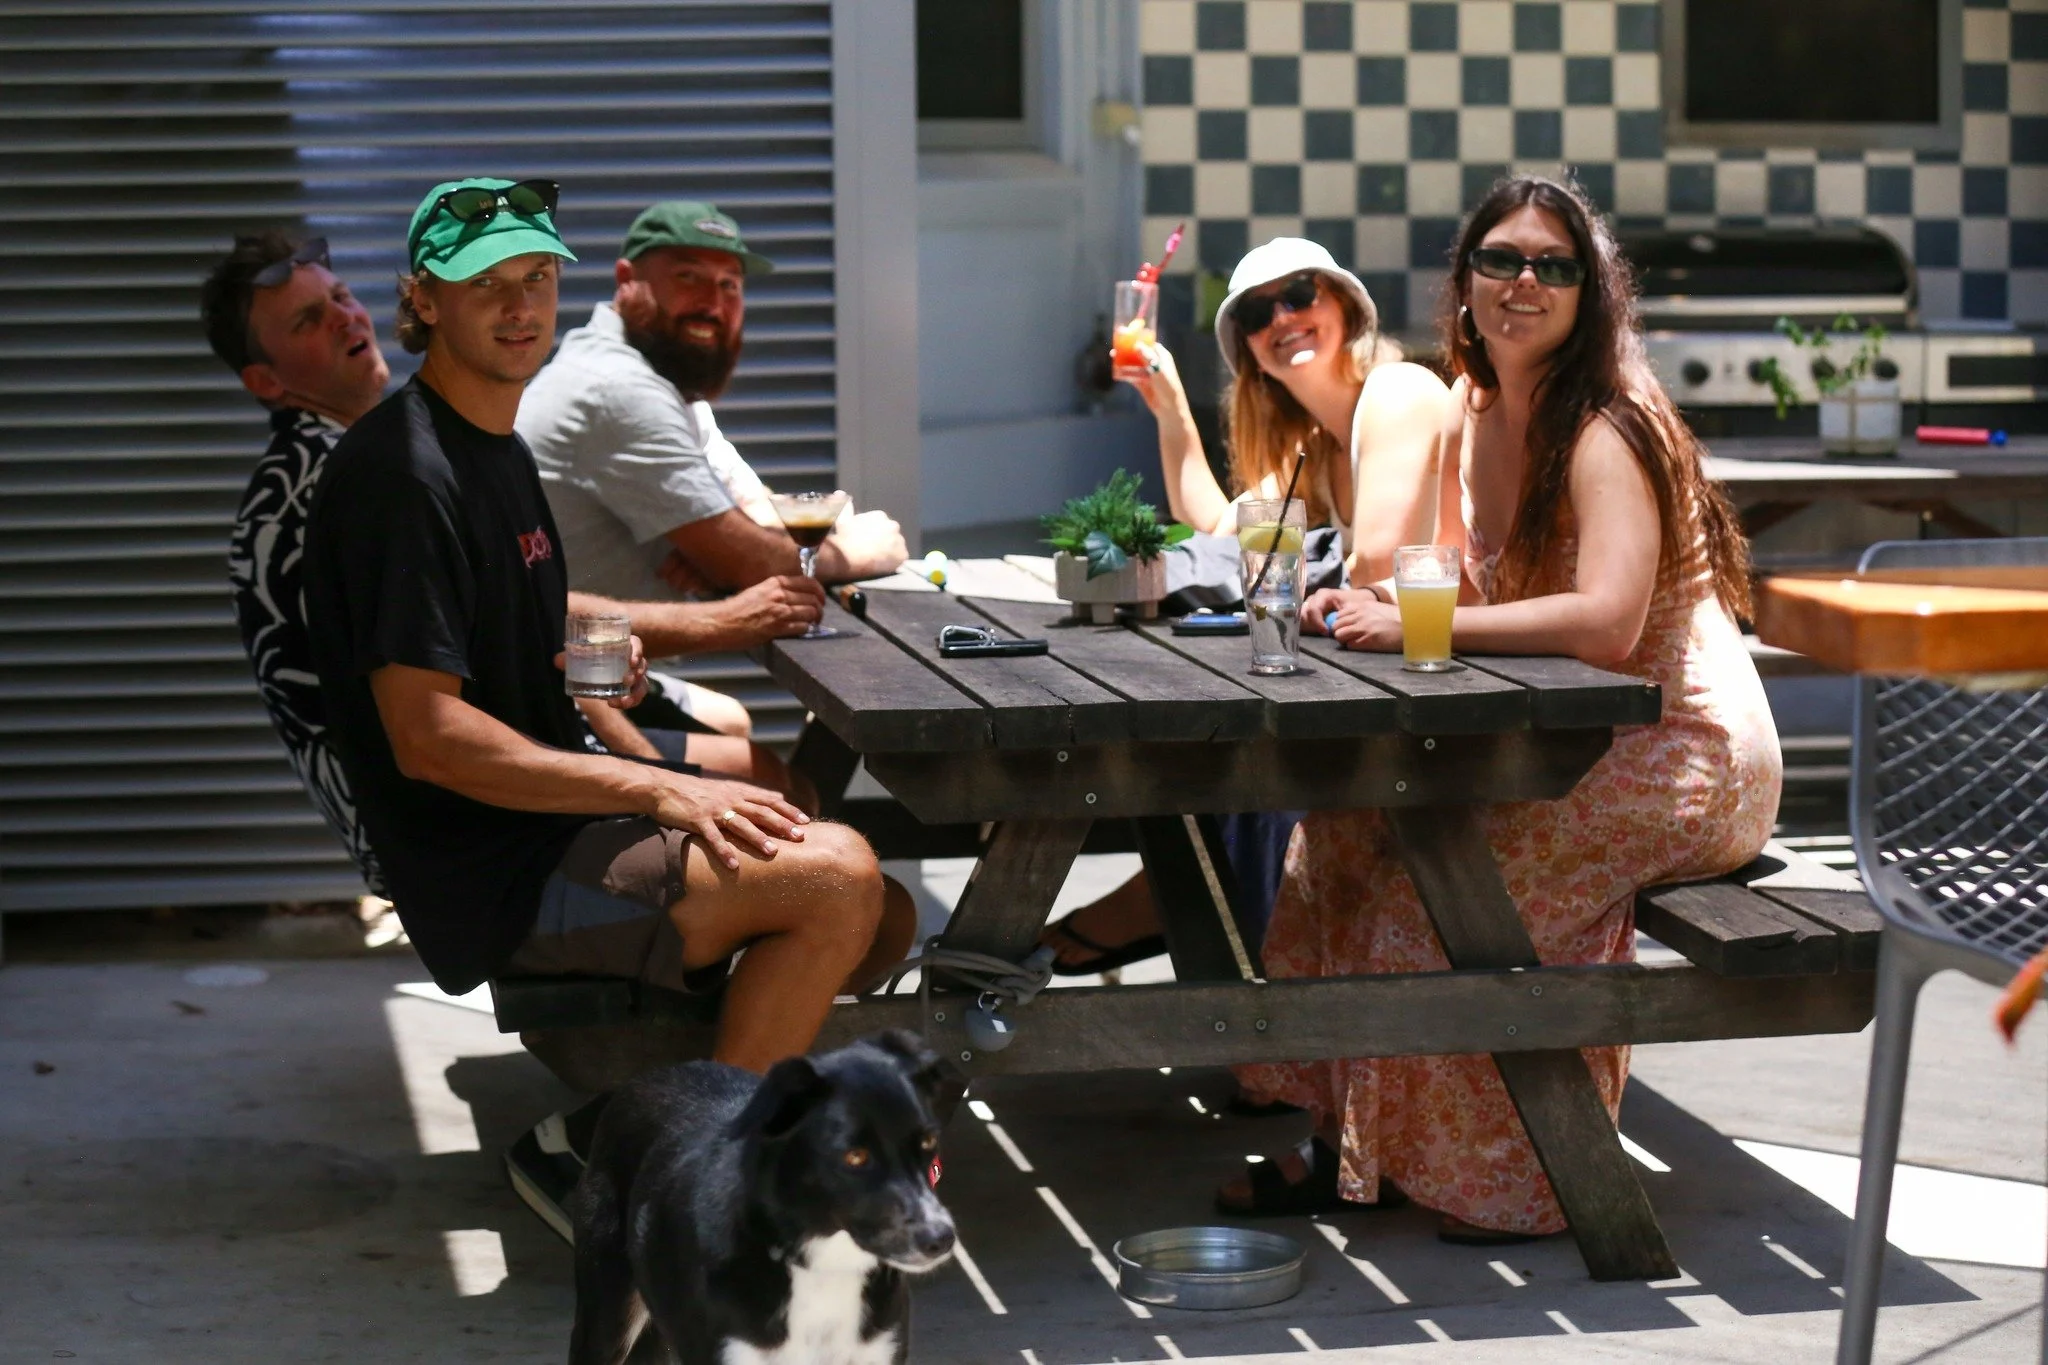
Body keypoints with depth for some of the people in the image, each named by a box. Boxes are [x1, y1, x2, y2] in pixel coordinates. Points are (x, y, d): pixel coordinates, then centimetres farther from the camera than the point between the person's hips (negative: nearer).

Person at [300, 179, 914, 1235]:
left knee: (877, 924, 7)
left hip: (555, 823, 10)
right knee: (838, 877, -23)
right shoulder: (403, 473, -16)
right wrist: (657, 790, -24)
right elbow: (428, 737, -22)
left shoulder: (498, 445, 16)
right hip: (491, 879, -10)